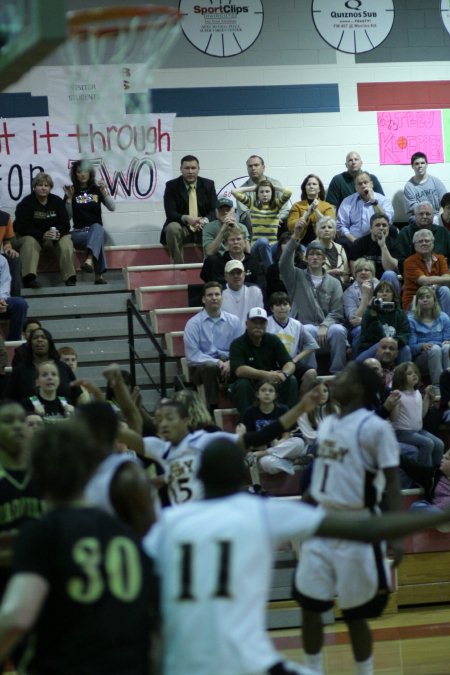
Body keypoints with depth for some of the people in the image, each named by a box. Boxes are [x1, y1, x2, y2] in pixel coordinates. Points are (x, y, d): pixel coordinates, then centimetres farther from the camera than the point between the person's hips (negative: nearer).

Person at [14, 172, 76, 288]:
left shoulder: (57, 201, 5)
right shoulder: (26, 203, -6)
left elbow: (66, 224, 3)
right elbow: (22, 227, -15)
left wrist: (58, 233, -22)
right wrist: (42, 235, -27)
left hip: (54, 238, 3)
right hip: (30, 236, -3)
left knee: (66, 243, -25)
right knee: (29, 243, -36)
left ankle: (70, 278, -27)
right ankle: (29, 278, -51)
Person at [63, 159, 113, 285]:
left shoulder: (96, 190, 10)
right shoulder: (72, 191, 6)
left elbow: (112, 208, 1)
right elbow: (67, 216, 0)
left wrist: (104, 192, -13)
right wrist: (69, 198, -12)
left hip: (96, 229, 1)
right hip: (78, 232, -1)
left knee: (97, 228, -39)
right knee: (98, 238, -36)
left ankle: (89, 260, -66)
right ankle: (98, 275, -49)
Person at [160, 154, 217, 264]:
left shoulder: (208, 184, 5)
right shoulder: (172, 186, -1)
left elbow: (214, 210, 1)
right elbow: (170, 213, -9)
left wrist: (205, 220, -23)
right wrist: (186, 219, -29)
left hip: (203, 228, 2)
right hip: (182, 227, -1)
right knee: (172, 228, -35)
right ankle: (178, 267, -29)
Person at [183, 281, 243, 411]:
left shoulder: (233, 321, 8)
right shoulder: (193, 323, -2)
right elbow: (192, 355, -8)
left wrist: (230, 363, -17)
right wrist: (216, 362, -18)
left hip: (227, 365, 2)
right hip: (201, 367, -2)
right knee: (210, 367, -38)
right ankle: (212, 409, -29)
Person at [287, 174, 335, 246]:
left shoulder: (328, 207, 10)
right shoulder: (297, 206, 12)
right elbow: (290, 226, -2)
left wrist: (316, 210, -14)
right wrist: (307, 213, -11)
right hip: (301, 243, 0)